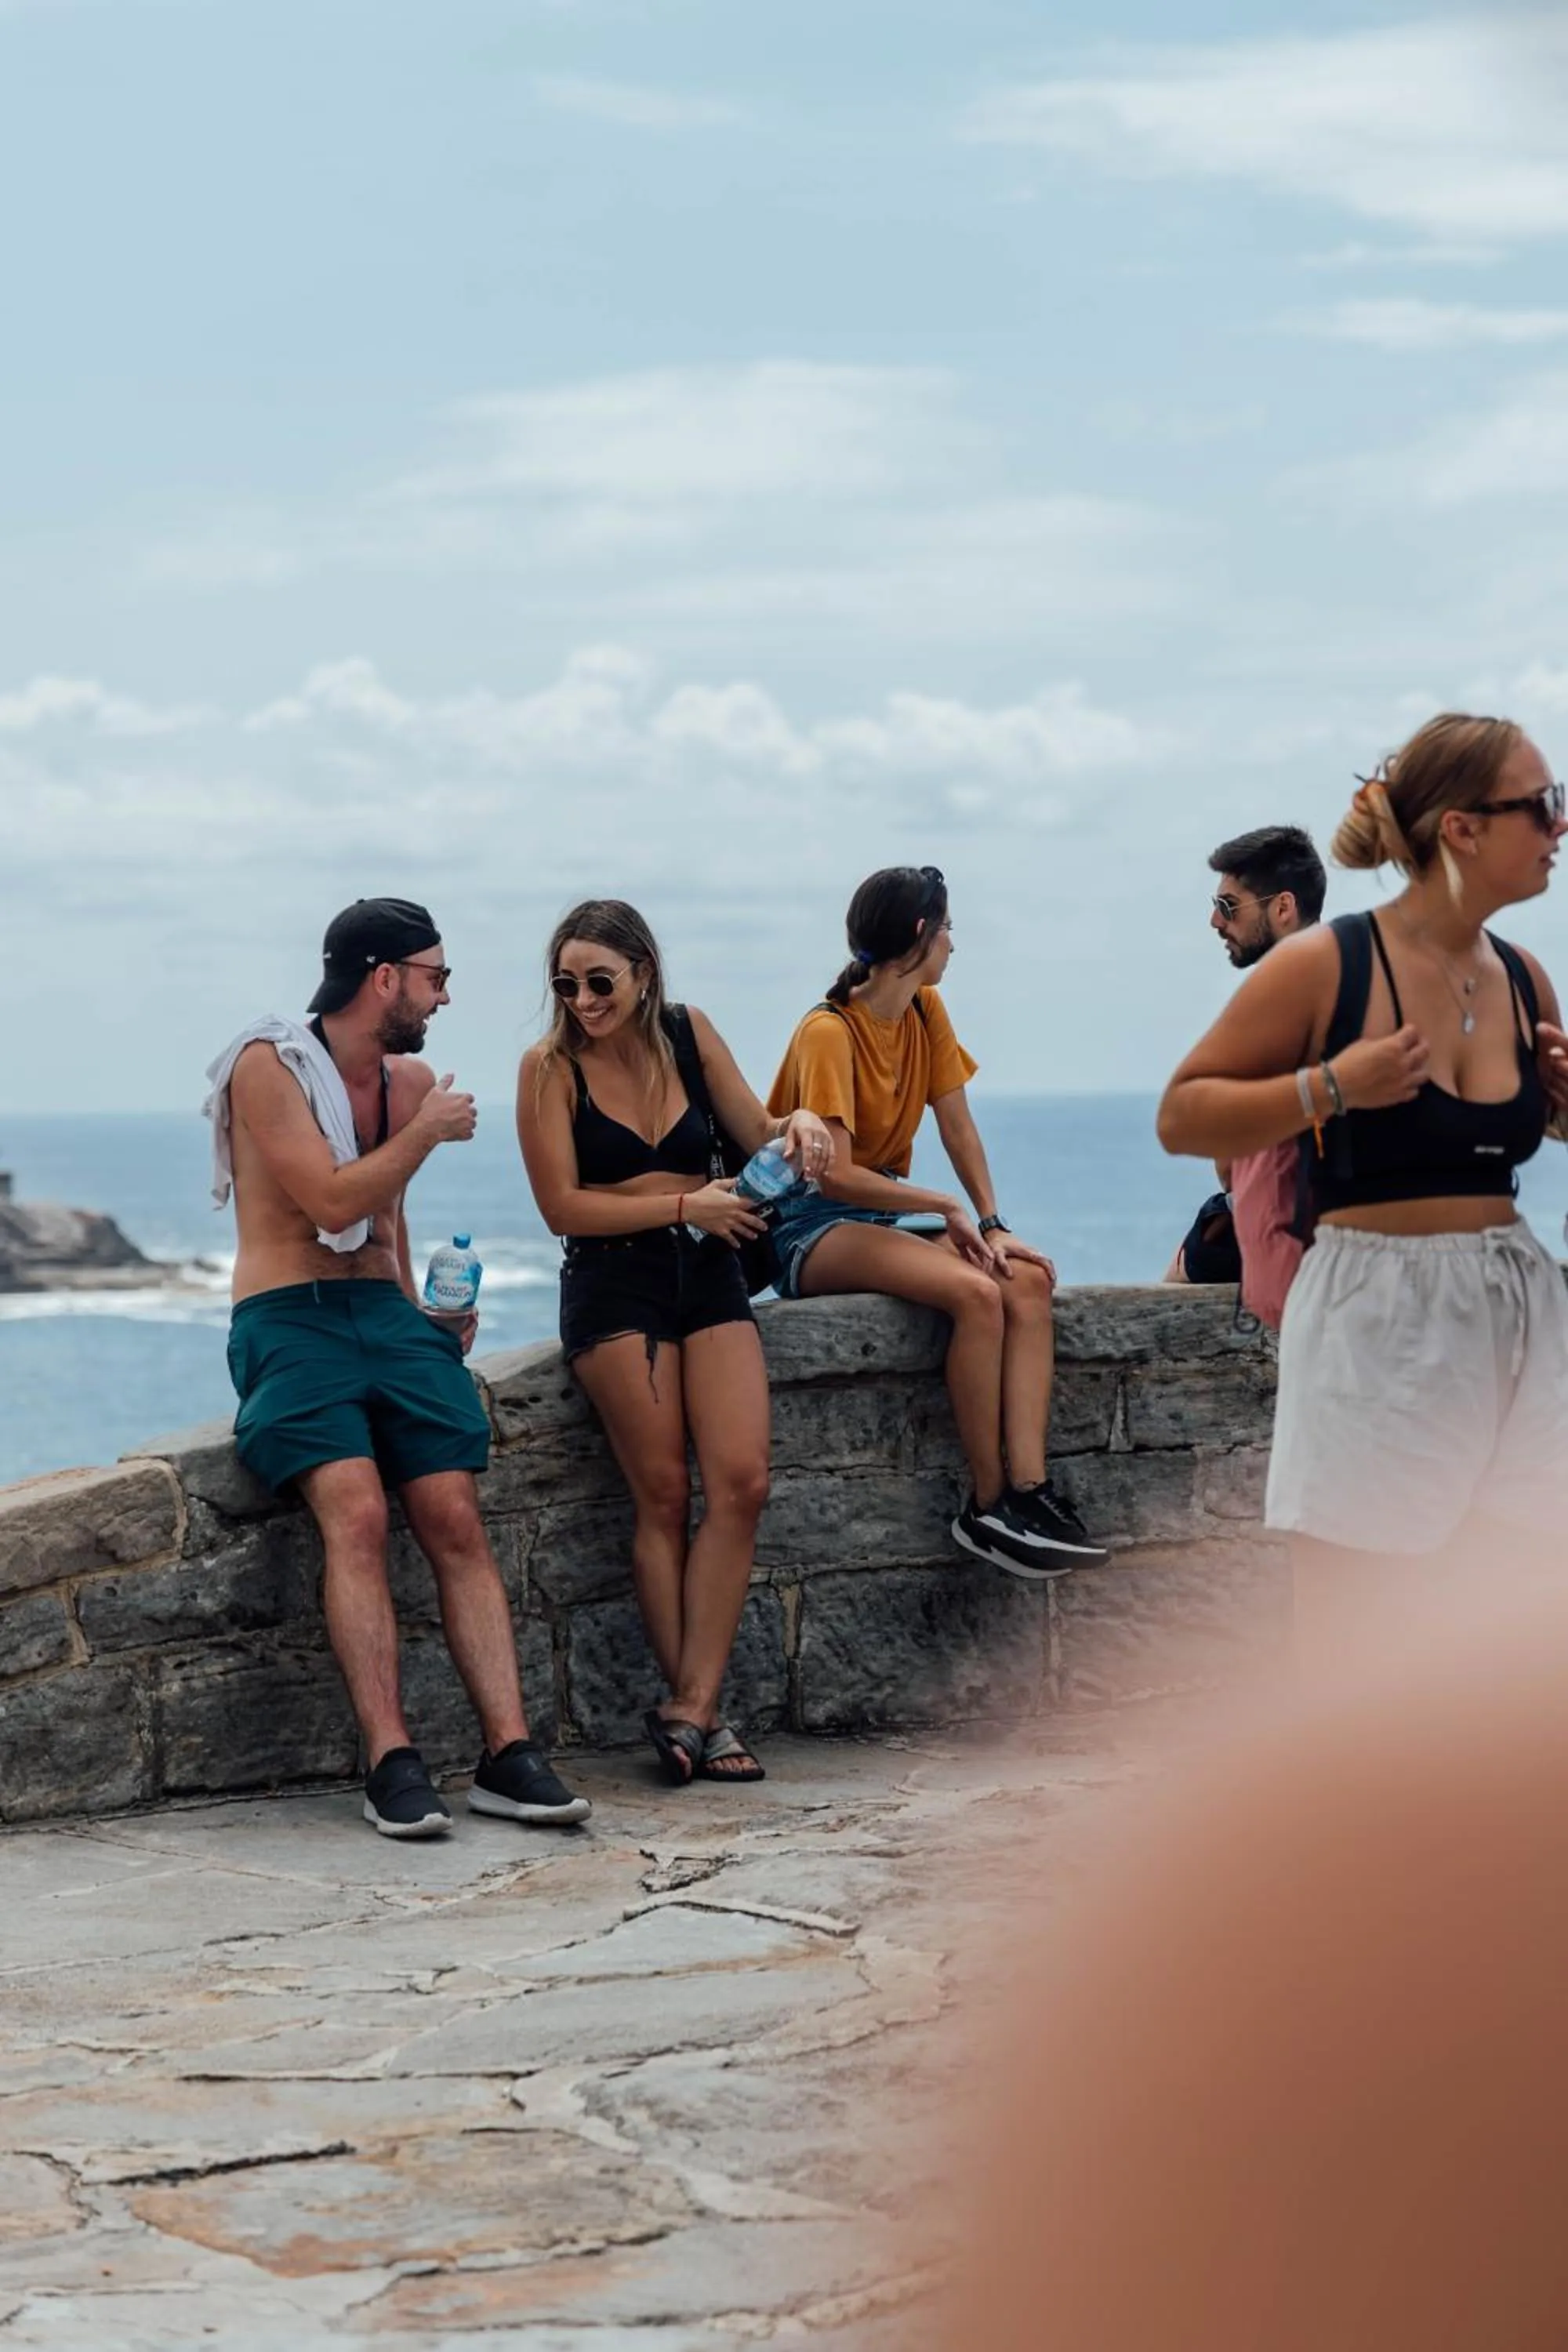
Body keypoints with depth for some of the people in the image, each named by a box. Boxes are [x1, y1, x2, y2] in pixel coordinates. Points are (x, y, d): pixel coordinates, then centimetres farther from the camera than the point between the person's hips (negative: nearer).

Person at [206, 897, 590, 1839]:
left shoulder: (409, 1078, 16)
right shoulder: (267, 1066, -5)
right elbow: (333, 1202, -14)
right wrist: (428, 1134, -4)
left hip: (385, 1312, 6)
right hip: (288, 1318, -6)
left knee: (456, 1517, -15)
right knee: (357, 1510, -28)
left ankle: (509, 1752, -20)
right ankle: (392, 1763, -30)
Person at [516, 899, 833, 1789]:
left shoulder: (690, 1033, 7)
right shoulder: (551, 1066, -3)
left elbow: (756, 1133, 15)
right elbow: (563, 1206, -7)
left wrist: (797, 1126, -8)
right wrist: (686, 1206, -11)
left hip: (710, 1276, 3)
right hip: (614, 1283, -3)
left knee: (741, 1482, -12)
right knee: (665, 1496, -8)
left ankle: (688, 1709, -10)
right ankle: (701, 1715, -3)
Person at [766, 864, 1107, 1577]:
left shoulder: (928, 1011, 8)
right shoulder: (828, 1033, -16)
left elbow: (959, 1129, 7)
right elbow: (835, 1175, -24)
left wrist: (993, 1225, -7)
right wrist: (946, 1208, -16)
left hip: (884, 1217, 8)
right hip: (811, 1231, -8)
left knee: (1027, 1281, -20)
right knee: (976, 1292, -31)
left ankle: (1028, 1490, -28)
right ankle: (988, 1507, -22)